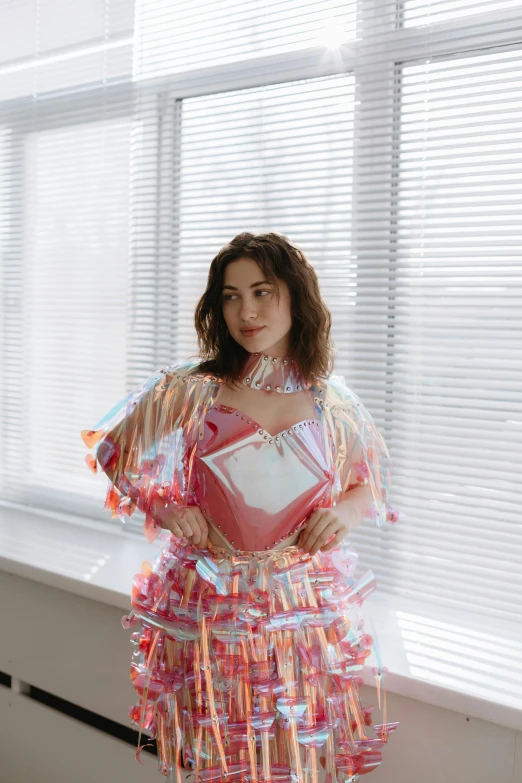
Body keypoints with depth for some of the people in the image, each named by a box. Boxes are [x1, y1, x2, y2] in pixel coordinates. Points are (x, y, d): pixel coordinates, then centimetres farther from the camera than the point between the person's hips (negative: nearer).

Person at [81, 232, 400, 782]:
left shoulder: (332, 402, 1)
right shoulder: (190, 390, -4)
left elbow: (375, 481, 15)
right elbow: (115, 451, 7)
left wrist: (346, 512, -6)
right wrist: (164, 508, -8)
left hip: (310, 608, 1)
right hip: (212, 608, -1)